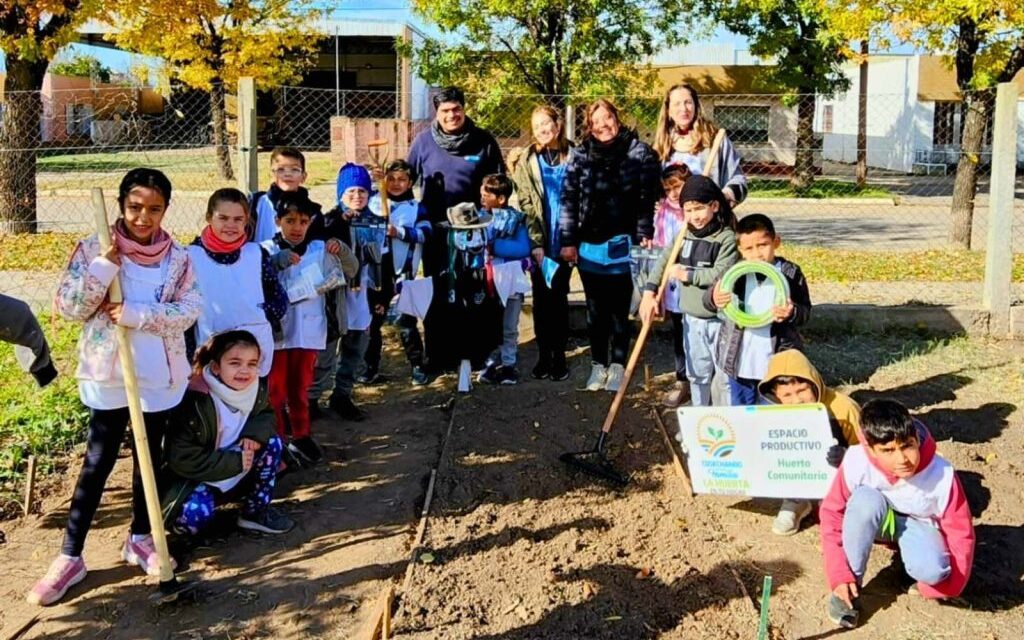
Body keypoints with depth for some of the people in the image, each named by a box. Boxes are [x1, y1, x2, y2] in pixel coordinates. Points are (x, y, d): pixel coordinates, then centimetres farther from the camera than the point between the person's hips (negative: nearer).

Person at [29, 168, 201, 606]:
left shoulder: (178, 257, 1)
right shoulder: (94, 249, -3)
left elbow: (189, 311, -8)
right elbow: (68, 307, -8)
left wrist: (138, 315, -20)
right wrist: (104, 266, -20)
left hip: (159, 378, 2)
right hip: (108, 375, -2)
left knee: (149, 458, 14)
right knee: (98, 462, 2)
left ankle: (141, 538, 30)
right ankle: (70, 556, 11)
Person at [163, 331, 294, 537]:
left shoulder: (258, 389, -10)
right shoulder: (196, 403, -28)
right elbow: (182, 459, -26)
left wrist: (256, 432, -18)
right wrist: (234, 461, -27)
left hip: (238, 476, 6)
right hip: (196, 478, -6)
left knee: (272, 443, -13)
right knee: (194, 515, -33)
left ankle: (256, 511, 0)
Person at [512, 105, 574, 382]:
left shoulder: (573, 157, 3)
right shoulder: (528, 160, 3)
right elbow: (525, 204, -2)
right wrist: (536, 243, -10)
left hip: (563, 241, 0)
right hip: (538, 241, 0)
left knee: (559, 297, 3)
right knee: (541, 299, 5)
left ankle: (559, 356, 12)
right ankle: (543, 355, 14)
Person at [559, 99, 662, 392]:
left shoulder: (639, 152, -2)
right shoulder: (581, 155, 4)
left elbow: (648, 197, -4)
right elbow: (568, 199, 4)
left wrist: (645, 236, -8)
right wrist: (568, 241, 1)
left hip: (623, 245, -2)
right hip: (589, 246, 2)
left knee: (619, 310, 6)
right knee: (595, 310, 10)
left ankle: (617, 365, 18)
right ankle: (598, 365, 22)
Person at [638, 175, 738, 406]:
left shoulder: (727, 238, -14)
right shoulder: (685, 236, 5)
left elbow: (720, 274, -23)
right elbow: (663, 261, 10)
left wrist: (687, 275, -15)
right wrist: (649, 293, 0)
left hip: (720, 320, -6)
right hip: (692, 319, 6)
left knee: (725, 374, 3)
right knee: (697, 374, 18)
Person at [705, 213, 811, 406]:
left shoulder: (791, 274, -7)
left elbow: (805, 312, -3)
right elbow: (708, 300, -1)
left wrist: (792, 313, -27)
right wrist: (714, 298, -26)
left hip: (777, 363, -2)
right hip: (739, 362, 2)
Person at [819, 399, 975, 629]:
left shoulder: (941, 475, -31)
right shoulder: (856, 462, -32)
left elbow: (961, 533, -17)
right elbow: (832, 513, -19)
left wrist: (946, 588, -14)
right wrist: (839, 575, -23)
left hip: (918, 524, 0)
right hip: (873, 520, 0)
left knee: (932, 570, -33)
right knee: (865, 499, -36)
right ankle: (852, 584, -18)